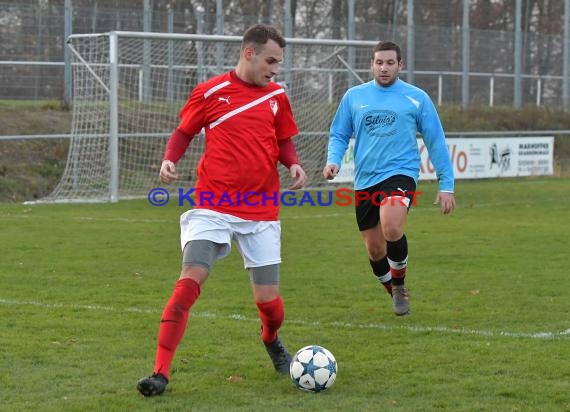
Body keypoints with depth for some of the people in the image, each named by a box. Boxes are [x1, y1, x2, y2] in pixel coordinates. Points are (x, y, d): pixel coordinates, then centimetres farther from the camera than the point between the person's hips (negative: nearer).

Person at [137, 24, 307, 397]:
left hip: (262, 212, 3)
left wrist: (294, 164, -3)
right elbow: (184, 130, 10)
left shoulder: (277, 96, 7)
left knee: (269, 300, 4)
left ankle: (272, 341, 41)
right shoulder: (211, 92, -2)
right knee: (189, 281, -18)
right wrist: (170, 160, -9)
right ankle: (161, 372, -16)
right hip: (213, 206, -3)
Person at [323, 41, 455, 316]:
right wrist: (333, 160, -7)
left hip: (400, 173, -3)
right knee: (375, 250, 8)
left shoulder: (417, 98, 2)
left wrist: (446, 185, 1)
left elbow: (435, 141, 5)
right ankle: (396, 294, 34)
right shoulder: (354, 96, 7)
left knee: (391, 228, -30)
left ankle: (399, 283, -4)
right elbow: (339, 135, 14)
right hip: (365, 180, 4)